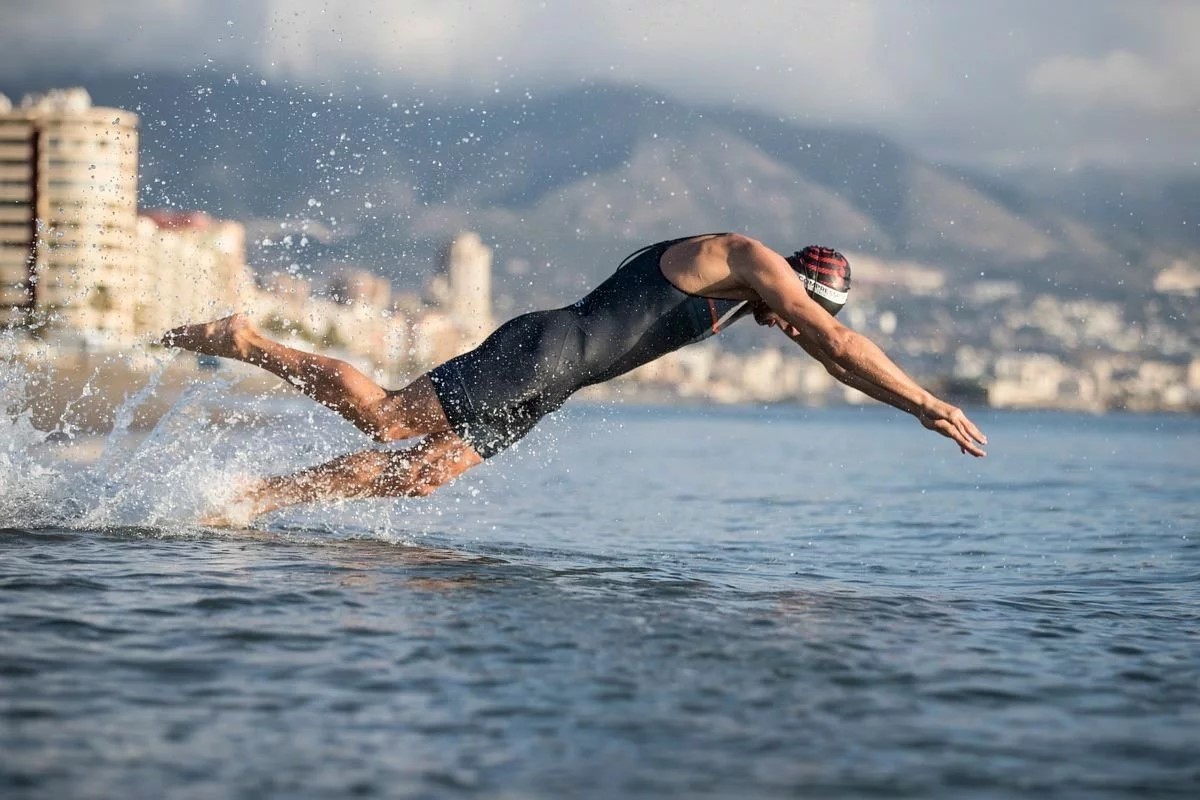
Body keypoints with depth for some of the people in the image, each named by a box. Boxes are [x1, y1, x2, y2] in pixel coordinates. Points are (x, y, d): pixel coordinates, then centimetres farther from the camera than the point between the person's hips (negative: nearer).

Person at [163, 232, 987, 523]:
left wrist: (914, 399, 29)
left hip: (544, 384, 9)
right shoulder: (749, 259, -6)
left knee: (417, 476, 1)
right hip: (540, 354, -9)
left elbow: (825, 348, 32)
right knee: (386, 419, -13)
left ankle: (253, 497, 1)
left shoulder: (749, 292, 22)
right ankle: (245, 341, -1)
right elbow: (838, 342, -10)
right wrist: (928, 403, -7)